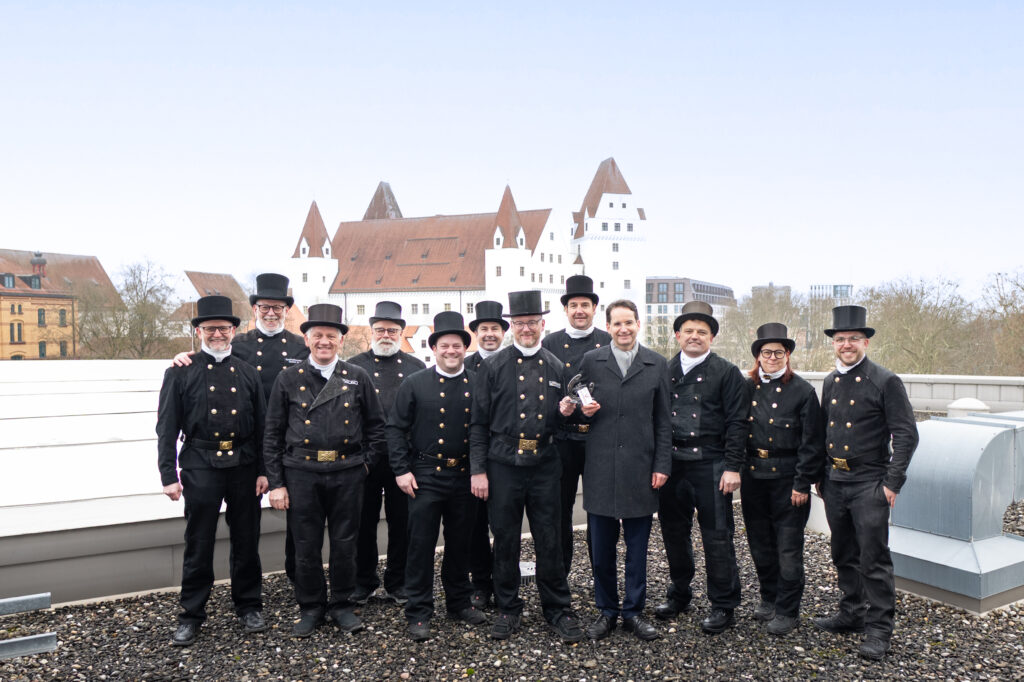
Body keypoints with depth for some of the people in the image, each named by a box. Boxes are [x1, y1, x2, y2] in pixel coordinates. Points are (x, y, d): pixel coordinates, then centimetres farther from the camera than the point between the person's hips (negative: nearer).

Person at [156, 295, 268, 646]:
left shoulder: (248, 374, 8)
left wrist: (263, 471, 3)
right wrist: (169, 475, -5)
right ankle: (191, 616, 21)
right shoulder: (180, 373, 2)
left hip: (244, 467, 2)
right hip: (201, 468, -2)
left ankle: (249, 606, 27)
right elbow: (167, 429, 1)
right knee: (198, 544, 6)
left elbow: (262, 426, 8)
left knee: (246, 541, 11)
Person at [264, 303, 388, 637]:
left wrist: (366, 462, 2)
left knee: (345, 544, 8)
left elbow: (376, 425, 11)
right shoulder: (288, 379, 3)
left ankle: (341, 605, 26)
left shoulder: (357, 378, 5)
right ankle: (310, 607, 26)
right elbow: (273, 435, 3)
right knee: (306, 546, 8)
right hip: (301, 474, 0)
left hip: (348, 474, 1)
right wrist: (276, 483, -1)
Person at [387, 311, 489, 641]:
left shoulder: (477, 386, 4)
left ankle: (459, 602, 31)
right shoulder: (414, 384, 0)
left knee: (460, 543, 14)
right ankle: (418, 613, 14)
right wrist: (402, 470, -7)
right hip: (426, 476, -2)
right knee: (421, 544, 2)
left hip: (464, 477, 2)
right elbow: (396, 428, -1)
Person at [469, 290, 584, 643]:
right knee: (505, 541, 9)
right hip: (503, 467, -1)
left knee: (549, 541, 7)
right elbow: (478, 423, 0)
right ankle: (508, 609, 26)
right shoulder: (493, 366, 1)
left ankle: (559, 610, 23)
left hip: (544, 466, 2)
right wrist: (477, 470, -5)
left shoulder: (556, 367, 8)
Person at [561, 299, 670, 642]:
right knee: (601, 546, 8)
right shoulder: (590, 361, 4)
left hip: (640, 468, 0)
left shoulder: (657, 364, 4)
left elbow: (663, 420, 5)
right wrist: (584, 411, -11)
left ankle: (633, 611, 25)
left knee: (637, 546, 10)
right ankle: (606, 610, 24)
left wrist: (662, 465, 0)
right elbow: (577, 405, 13)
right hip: (600, 467, 0)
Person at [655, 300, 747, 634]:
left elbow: (736, 423, -3)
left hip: (711, 466, -4)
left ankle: (723, 606, 17)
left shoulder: (727, 373, 0)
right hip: (671, 465, 4)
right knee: (674, 532, 13)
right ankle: (679, 595, 30)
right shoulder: (663, 371, 9)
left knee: (717, 537, 2)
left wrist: (732, 467, -9)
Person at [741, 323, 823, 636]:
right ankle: (769, 598, 32)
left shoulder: (803, 391, -4)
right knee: (760, 545, 14)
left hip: (787, 479, -4)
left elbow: (811, 443, -6)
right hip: (753, 478, 4)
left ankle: (787, 610, 17)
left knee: (788, 548, 3)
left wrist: (802, 484, -10)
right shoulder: (747, 388, 6)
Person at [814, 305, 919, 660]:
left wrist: (892, 483, -13)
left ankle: (879, 629, 11)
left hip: (869, 484, -6)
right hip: (834, 482, 6)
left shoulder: (886, 381, -9)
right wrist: (820, 477, 13)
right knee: (844, 555, 16)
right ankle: (851, 613, 30)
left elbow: (906, 435, -10)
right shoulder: (830, 382, 9)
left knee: (874, 558, -1)